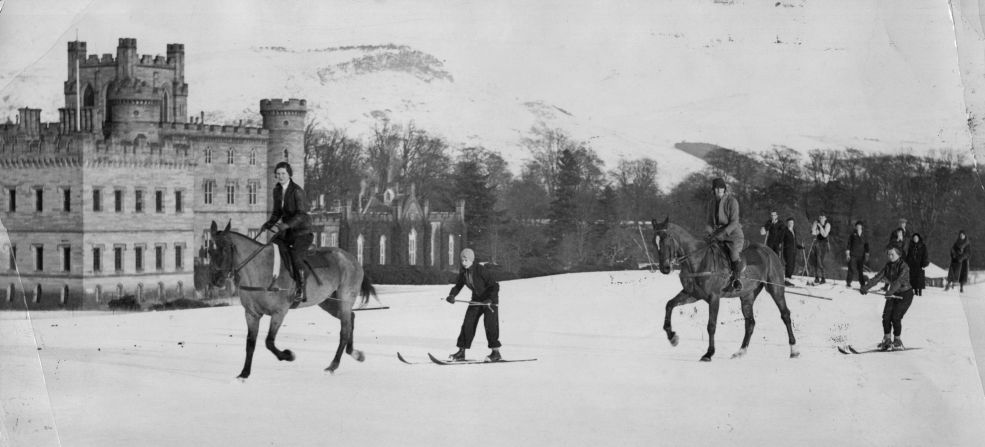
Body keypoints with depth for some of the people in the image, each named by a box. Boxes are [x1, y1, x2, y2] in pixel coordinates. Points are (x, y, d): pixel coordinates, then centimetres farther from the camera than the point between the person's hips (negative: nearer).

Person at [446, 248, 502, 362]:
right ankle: (461, 352, 4)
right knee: (468, 323, -1)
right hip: (477, 299, 6)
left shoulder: (481, 270, -25)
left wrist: (490, 299, -40)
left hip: (490, 299, -6)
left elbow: (494, 286, -25)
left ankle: (496, 352, -14)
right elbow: (458, 285, 7)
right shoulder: (463, 271, -6)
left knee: (489, 323, -18)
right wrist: (452, 295, -13)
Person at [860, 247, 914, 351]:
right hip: (893, 295, 6)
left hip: (905, 294, -6)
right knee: (886, 316, -5)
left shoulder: (904, 267, -17)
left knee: (895, 317, -14)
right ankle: (887, 340, 8)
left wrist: (891, 291, -48)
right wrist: (866, 287, -20)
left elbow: (899, 281, -33)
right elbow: (878, 277, -6)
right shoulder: (888, 266, 3)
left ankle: (898, 341, 1)